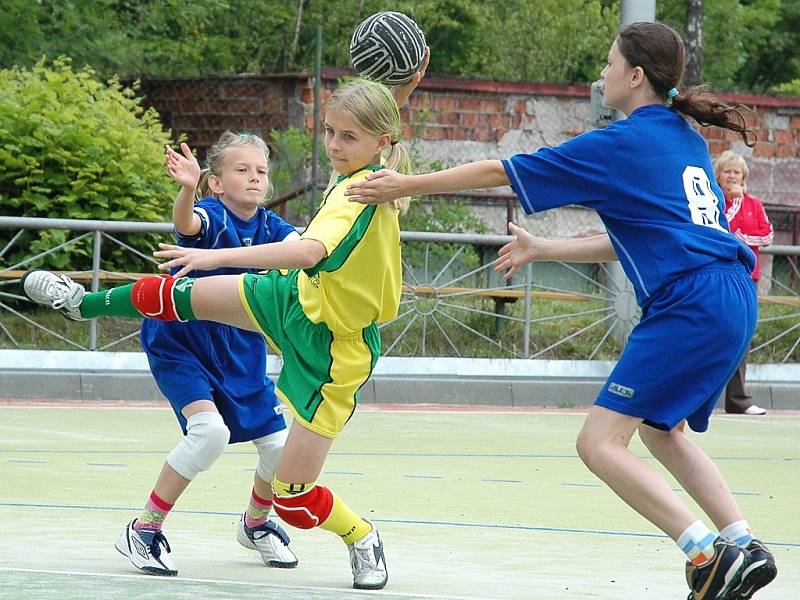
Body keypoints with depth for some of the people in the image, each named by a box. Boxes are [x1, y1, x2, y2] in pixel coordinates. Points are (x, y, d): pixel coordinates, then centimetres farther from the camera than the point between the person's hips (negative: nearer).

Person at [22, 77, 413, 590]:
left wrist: (219, 257, -50)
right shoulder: (361, 180, -6)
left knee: (293, 496, -6)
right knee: (179, 294, 17)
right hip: (297, 297, 9)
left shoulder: (360, 195, -31)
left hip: (332, 348, -9)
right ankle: (82, 303, 44)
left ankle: (363, 539, 23)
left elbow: (311, 251, -48)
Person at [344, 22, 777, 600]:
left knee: (600, 443, -8)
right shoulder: (685, 140, 19)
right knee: (661, 431, 25)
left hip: (690, 303, -9)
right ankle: (745, 548, 14)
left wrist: (407, 184, 8)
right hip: (733, 298, 9)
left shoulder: (621, 143, -5)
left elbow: (499, 171, 0)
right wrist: (542, 249, 32)